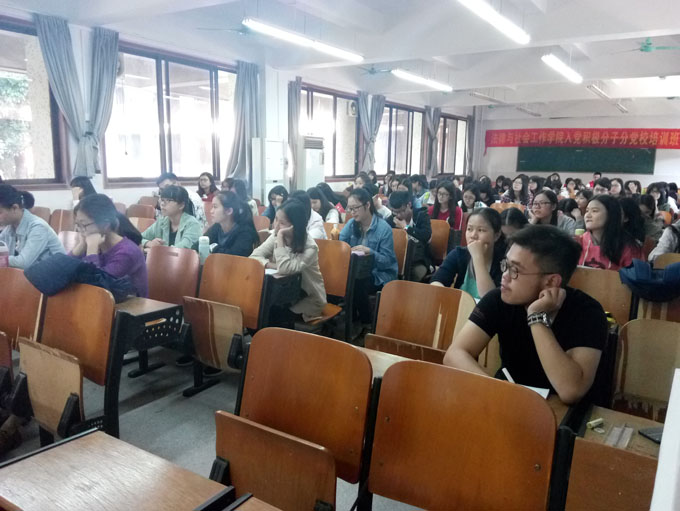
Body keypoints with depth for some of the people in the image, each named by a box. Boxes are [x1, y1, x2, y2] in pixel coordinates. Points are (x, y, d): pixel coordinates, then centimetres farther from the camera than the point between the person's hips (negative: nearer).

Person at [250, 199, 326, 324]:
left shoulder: (309, 247, -25)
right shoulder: (275, 237, -6)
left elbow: (285, 269, -37)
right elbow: (255, 256, -13)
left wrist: (280, 237, -34)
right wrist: (273, 265, -29)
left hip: (309, 298, -5)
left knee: (272, 317, -22)